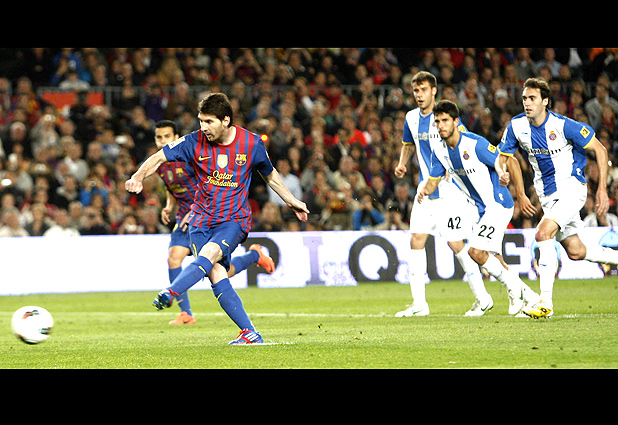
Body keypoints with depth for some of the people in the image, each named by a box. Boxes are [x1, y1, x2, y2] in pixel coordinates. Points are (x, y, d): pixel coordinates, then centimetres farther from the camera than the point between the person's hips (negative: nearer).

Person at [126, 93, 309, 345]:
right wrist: (138, 176, -22)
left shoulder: (252, 144, -4)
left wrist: (290, 201, 24)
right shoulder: (195, 142, -4)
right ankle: (250, 334, -11)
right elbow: (159, 157, -3)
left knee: (209, 254, -31)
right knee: (216, 275, -14)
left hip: (234, 219, -2)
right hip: (202, 218, 2)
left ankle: (170, 293, -49)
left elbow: (269, 174, 15)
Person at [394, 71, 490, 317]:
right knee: (416, 240, -3)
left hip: (449, 190, -6)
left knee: (456, 243, -6)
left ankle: (482, 298, 8)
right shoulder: (412, 118, 9)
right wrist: (402, 163, 9)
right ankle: (419, 304, 1)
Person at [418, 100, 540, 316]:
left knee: (476, 251, -19)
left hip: (498, 205, -8)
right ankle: (528, 296, 23)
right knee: (493, 259, 9)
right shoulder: (440, 152, 1)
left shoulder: (475, 144, -20)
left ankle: (513, 287, 0)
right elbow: (433, 180, 6)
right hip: (480, 209, 8)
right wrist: (425, 191, -17)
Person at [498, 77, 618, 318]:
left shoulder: (563, 125, -18)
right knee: (575, 252, 9)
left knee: (543, 234, -26)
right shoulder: (517, 126, -5)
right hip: (546, 195, 6)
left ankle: (546, 302, -25)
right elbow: (506, 156, 13)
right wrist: (520, 194, 9)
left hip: (571, 187, -6)